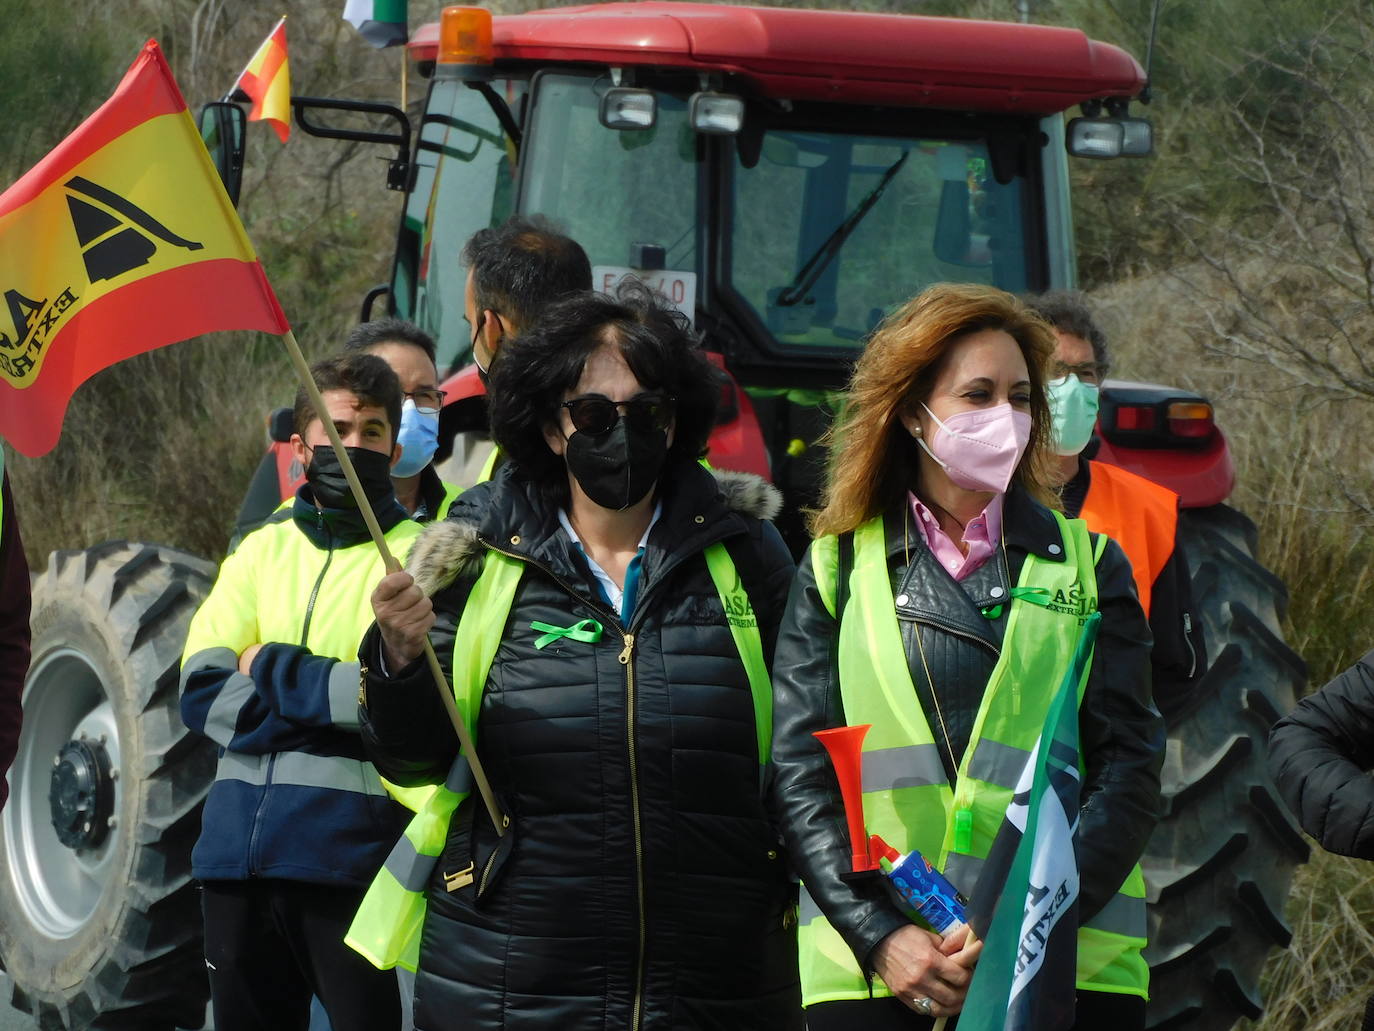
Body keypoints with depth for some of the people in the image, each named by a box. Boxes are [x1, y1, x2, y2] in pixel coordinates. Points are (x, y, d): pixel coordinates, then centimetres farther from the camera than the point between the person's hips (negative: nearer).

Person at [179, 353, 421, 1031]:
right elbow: (202, 695, 2)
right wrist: (337, 699, -10)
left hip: (354, 846, -4)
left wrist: (274, 671, -7)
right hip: (239, 844, 4)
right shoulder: (261, 551, 14)